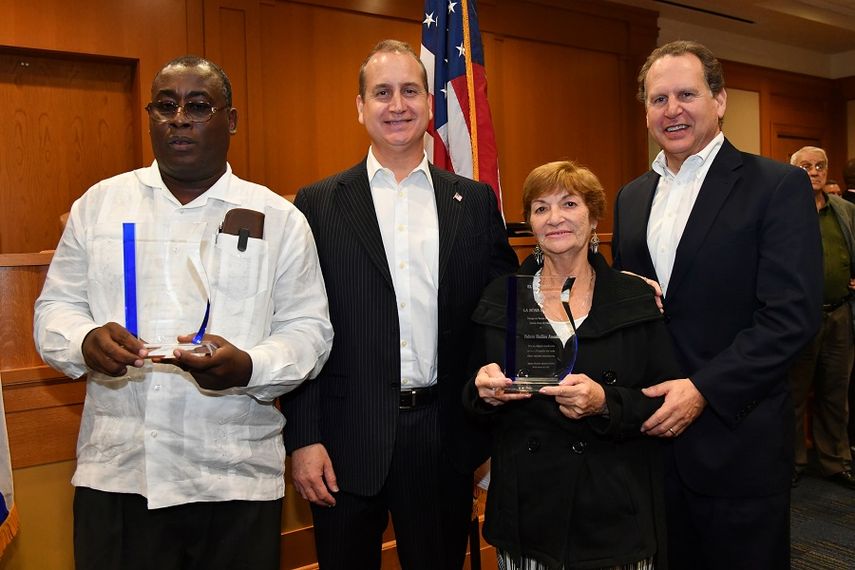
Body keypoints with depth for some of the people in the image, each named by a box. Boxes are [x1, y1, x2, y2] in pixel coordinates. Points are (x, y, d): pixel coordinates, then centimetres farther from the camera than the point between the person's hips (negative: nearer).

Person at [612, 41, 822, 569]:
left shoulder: (778, 185, -8)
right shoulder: (631, 196, 10)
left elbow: (792, 315, -15)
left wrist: (703, 388, -20)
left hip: (736, 440, -5)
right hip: (651, 430, 5)